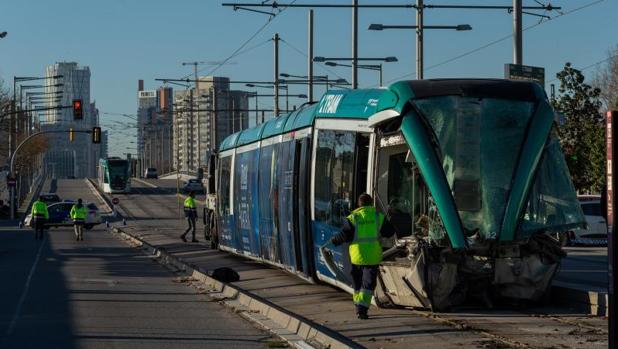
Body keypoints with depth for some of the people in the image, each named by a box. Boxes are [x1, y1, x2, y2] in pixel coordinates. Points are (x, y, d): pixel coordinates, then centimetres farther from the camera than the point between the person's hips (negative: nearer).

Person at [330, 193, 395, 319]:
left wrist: (334, 240, 8)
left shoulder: (353, 218, -5)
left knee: (357, 283, 18)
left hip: (357, 255, 1)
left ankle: (358, 306, 27)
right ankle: (362, 308, -15)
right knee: (368, 284, 0)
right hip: (372, 256, -1)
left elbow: (344, 235, -10)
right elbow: (389, 232, 4)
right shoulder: (379, 217, -1)